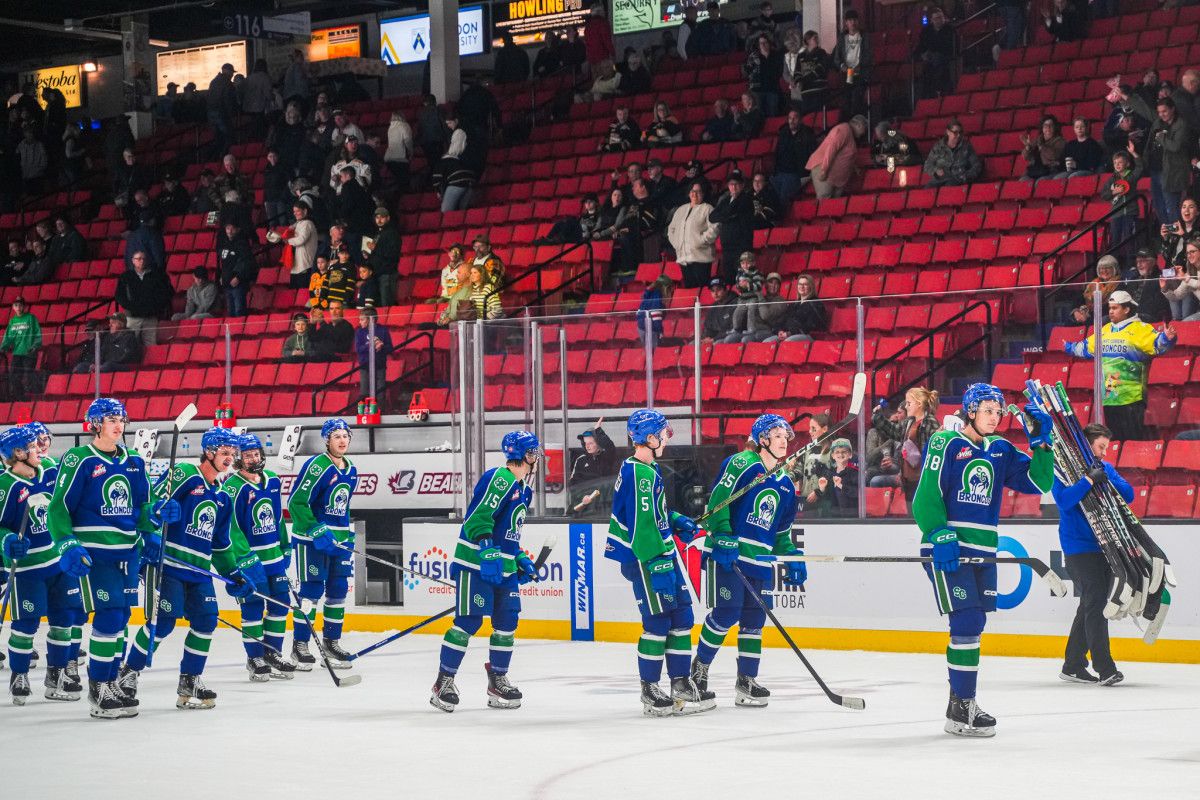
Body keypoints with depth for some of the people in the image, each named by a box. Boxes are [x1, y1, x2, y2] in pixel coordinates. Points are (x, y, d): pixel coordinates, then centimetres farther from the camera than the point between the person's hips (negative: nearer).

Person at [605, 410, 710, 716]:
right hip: (643, 559, -10)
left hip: (664, 552, 10)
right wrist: (658, 567, -25)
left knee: (681, 616, 11)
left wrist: (677, 521, 13)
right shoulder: (639, 473, -19)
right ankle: (649, 690, 3)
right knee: (658, 621, -6)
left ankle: (682, 685, 17)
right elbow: (642, 524, -24)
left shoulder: (648, 469, 14)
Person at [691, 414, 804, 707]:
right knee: (726, 613, -9)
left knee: (754, 618, 5)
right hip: (727, 554, -7)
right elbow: (717, 501, -13)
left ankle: (746, 681, 12)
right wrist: (722, 537, -21)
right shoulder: (741, 464, -7)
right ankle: (699, 668, 11)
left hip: (761, 559, 7)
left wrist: (792, 558, 12)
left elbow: (782, 529, 23)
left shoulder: (785, 482, 16)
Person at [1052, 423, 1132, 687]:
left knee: (1091, 605, 11)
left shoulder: (1105, 468, 11)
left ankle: (1072, 666, 20)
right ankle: (1104, 667, -13)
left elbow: (1128, 495, 1)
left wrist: (1106, 479, -16)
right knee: (1095, 603, -13)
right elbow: (1064, 501, -22)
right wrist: (1089, 480, -29)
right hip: (1079, 545, -7)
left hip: (1104, 544, 7)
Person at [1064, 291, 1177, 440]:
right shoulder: (1105, 330, 16)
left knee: (1134, 439, -6)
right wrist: (1069, 347, 41)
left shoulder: (1141, 329, -5)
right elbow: (1086, 348, 31)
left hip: (1131, 398, -7)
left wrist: (1167, 338, -38)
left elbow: (1157, 345, -18)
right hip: (1109, 395, 7)